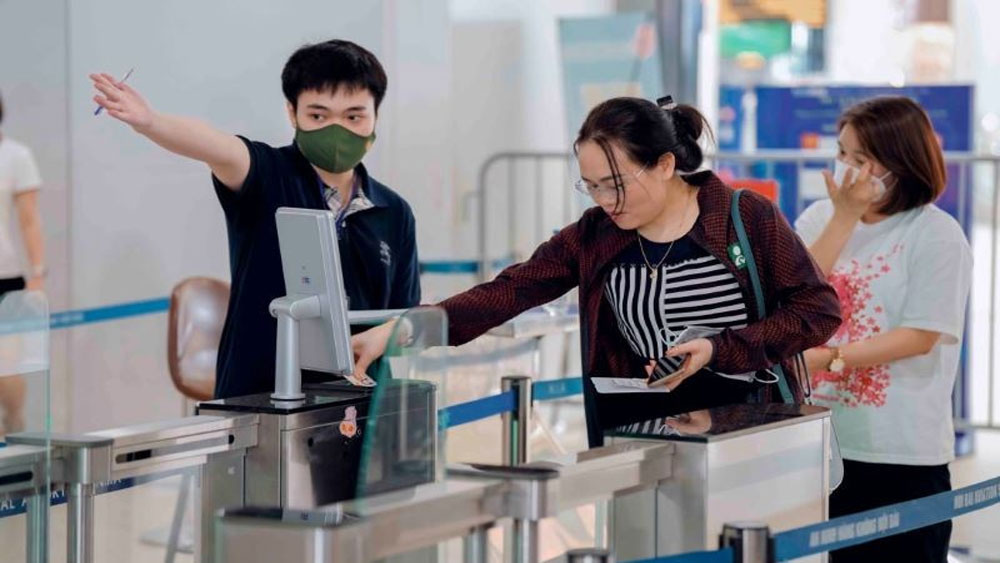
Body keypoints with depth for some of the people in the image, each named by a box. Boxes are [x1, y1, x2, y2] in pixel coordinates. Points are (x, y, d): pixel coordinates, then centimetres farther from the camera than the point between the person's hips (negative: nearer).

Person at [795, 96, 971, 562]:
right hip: (817, 441, 4)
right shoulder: (819, 218, 8)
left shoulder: (936, 235, -7)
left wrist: (828, 358, -20)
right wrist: (845, 217, -8)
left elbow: (920, 336, -13)